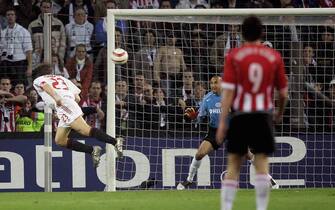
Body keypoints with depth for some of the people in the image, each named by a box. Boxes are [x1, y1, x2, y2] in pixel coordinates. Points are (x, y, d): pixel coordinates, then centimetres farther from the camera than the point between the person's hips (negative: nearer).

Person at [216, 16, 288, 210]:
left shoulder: (234, 56, -1)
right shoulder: (274, 57, 3)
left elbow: (228, 91, -7)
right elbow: (283, 92, 7)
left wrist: (222, 122, -6)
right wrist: (280, 113, 26)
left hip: (240, 115, 0)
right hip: (263, 115, 0)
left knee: (233, 165, 7)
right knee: (262, 163, 1)